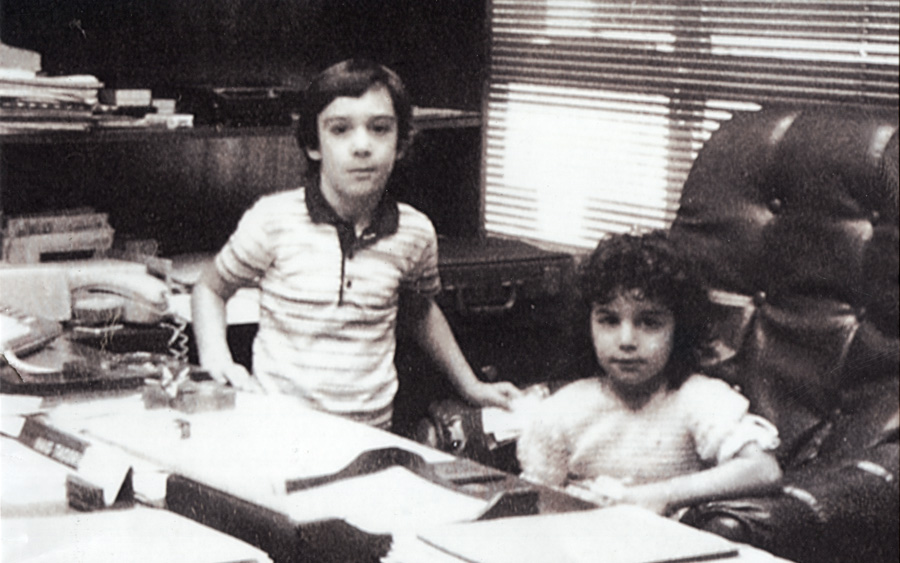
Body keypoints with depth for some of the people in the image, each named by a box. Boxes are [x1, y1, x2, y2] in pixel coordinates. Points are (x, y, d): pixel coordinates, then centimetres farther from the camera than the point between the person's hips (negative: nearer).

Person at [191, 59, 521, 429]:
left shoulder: (415, 233, 3)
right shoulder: (274, 221, -5)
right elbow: (211, 288, 11)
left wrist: (471, 387, 28)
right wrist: (216, 359, -5)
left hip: (370, 431, 3)